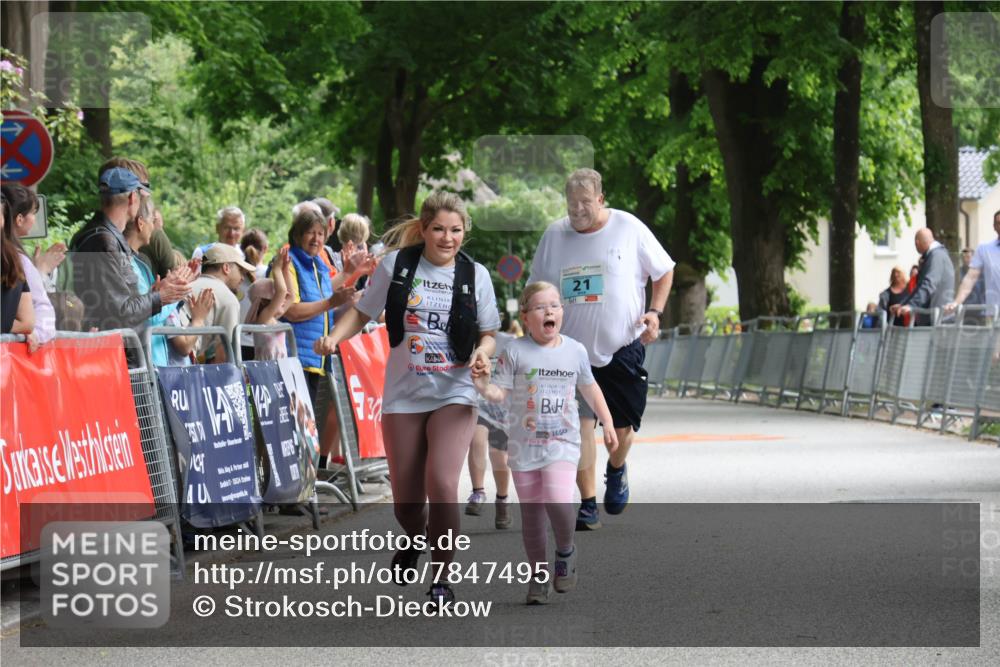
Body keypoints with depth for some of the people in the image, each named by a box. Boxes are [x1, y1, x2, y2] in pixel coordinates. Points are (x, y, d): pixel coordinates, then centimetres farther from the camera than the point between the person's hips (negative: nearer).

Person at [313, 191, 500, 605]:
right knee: (405, 499, 7)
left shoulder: (474, 275, 0)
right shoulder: (396, 265, -2)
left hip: (454, 394, -1)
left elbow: (488, 335, 7)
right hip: (403, 394, 1)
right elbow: (363, 311, 6)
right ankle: (415, 541, 44)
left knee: (441, 484, -20)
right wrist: (335, 337, -11)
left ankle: (443, 578, -5)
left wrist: (482, 352, -15)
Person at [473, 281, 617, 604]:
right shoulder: (515, 352, -4)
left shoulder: (575, 351, 3)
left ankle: (565, 551, 6)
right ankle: (540, 573, 19)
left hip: (563, 443, 0)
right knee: (531, 513, 4)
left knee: (558, 499, -22)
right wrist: (483, 386, -27)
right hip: (524, 445, 0)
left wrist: (607, 424, 20)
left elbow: (590, 389, 18)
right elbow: (500, 392, -5)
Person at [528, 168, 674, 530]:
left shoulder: (629, 228, -4)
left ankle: (616, 469, 39)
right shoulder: (554, 236, 1)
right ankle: (587, 504, -1)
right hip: (573, 349, 1)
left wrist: (655, 312, -7)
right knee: (580, 424, -8)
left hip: (624, 347, -1)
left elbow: (664, 271, 7)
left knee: (623, 425, 5)